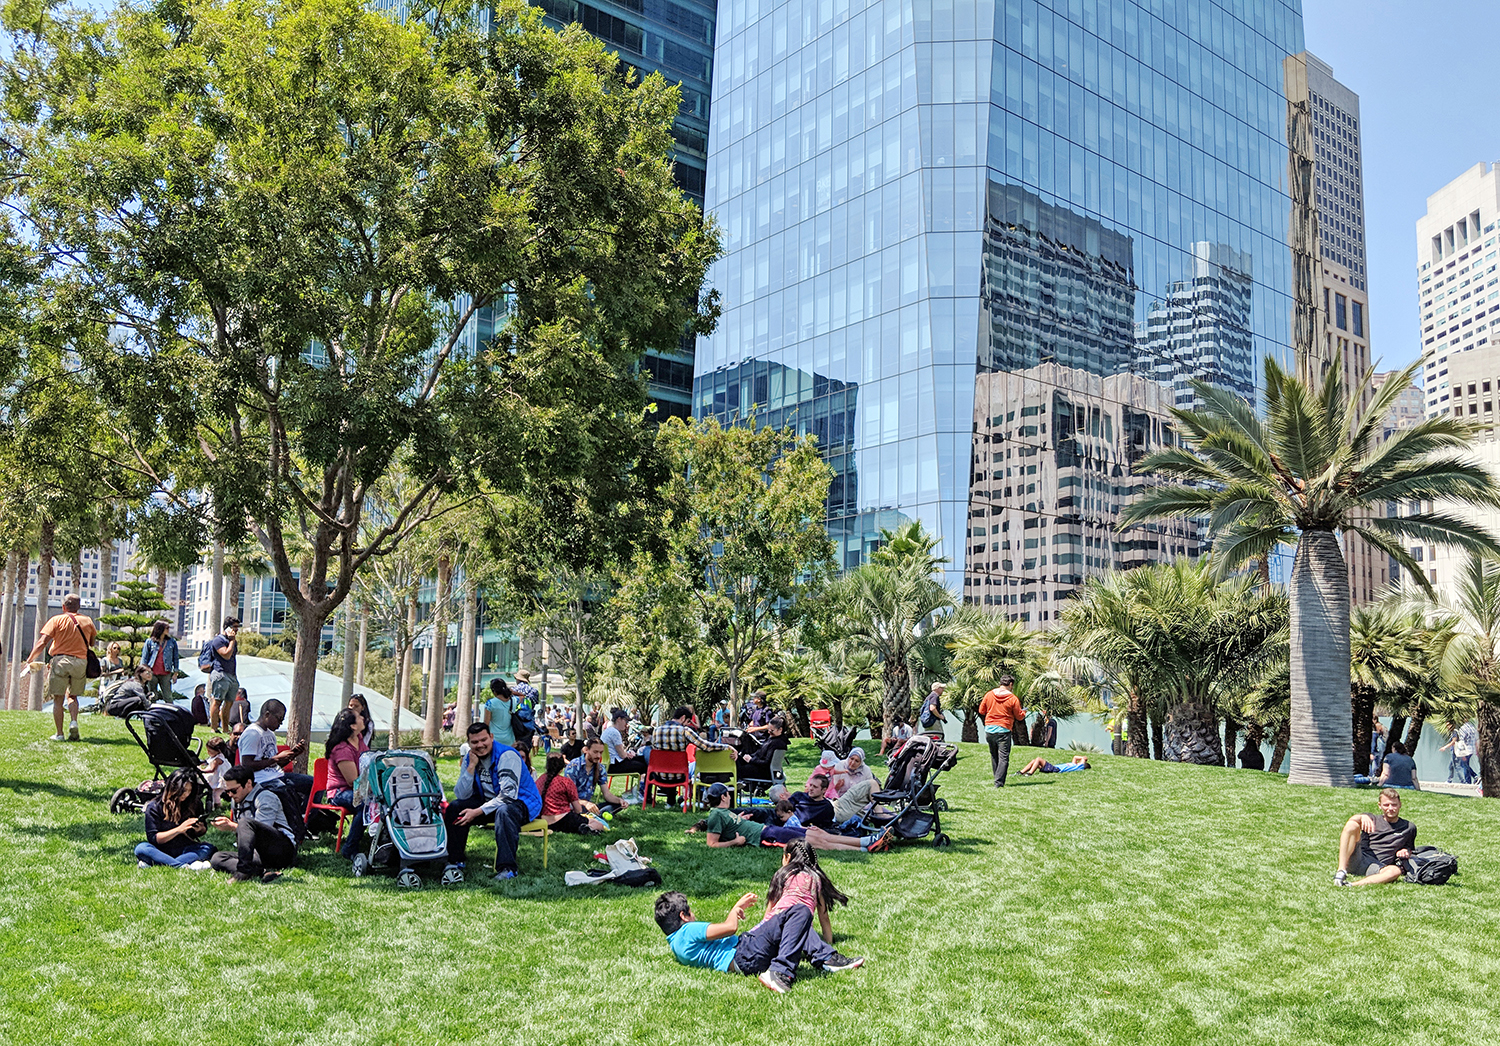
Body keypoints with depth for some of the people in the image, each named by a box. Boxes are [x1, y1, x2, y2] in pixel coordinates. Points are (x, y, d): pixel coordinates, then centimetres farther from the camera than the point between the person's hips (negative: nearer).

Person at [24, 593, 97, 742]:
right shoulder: (88, 621, 11)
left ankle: (59, 734, 3)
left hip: (61, 659, -2)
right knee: (72, 696, 18)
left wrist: (29, 661, -3)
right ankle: (73, 721, -7)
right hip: (81, 661, 2)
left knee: (58, 699, 5)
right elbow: (93, 643, 14)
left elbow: (42, 642, -5)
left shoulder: (57, 620, 3)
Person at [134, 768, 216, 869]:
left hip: (185, 850, 2)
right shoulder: (154, 807, -7)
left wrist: (200, 829, -12)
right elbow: (153, 838, -10)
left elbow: (204, 829, 13)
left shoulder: (195, 803, 1)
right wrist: (179, 830, -22)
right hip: (162, 850, -2)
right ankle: (185, 866, -44)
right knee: (141, 849, -31)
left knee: (209, 849, -26)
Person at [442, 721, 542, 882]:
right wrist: (471, 767, -17)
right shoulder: (469, 758, 1)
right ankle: (454, 861, -2)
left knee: (504, 811, -39)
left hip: (521, 802, -7)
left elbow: (508, 795, -26)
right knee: (455, 807, -9)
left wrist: (477, 812, -28)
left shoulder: (507, 755, -20)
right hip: (489, 801, 7)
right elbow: (462, 795, -6)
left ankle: (506, 869, -41)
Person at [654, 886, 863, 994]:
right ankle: (780, 972, -22)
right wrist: (737, 906, 1)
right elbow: (730, 928, -17)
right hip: (745, 958, -11)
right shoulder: (688, 932, -13)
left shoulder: (677, 945, 19)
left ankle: (827, 959, 17)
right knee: (800, 912, -18)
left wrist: (734, 914, 24)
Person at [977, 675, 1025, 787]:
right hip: (1003, 731, -4)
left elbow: (981, 711, 11)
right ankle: (999, 782, -12)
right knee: (1003, 758, -3)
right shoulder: (1013, 698, -7)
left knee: (994, 756, 17)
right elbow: (1019, 716, 1)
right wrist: (1024, 712, 23)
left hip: (989, 729, 5)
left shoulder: (989, 695, 3)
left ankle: (998, 779, 22)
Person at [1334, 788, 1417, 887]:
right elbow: (1352, 819, -2)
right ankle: (1341, 871, -34)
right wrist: (1362, 817, -26)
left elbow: (1409, 850, 28)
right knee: (1352, 825, -25)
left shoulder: (1409, 828, 23)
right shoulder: (1373, 819, 19)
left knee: (1396, 871, -36)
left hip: (1377, 867, 0)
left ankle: (1353, 885, -48)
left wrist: (1405, 852, 3)